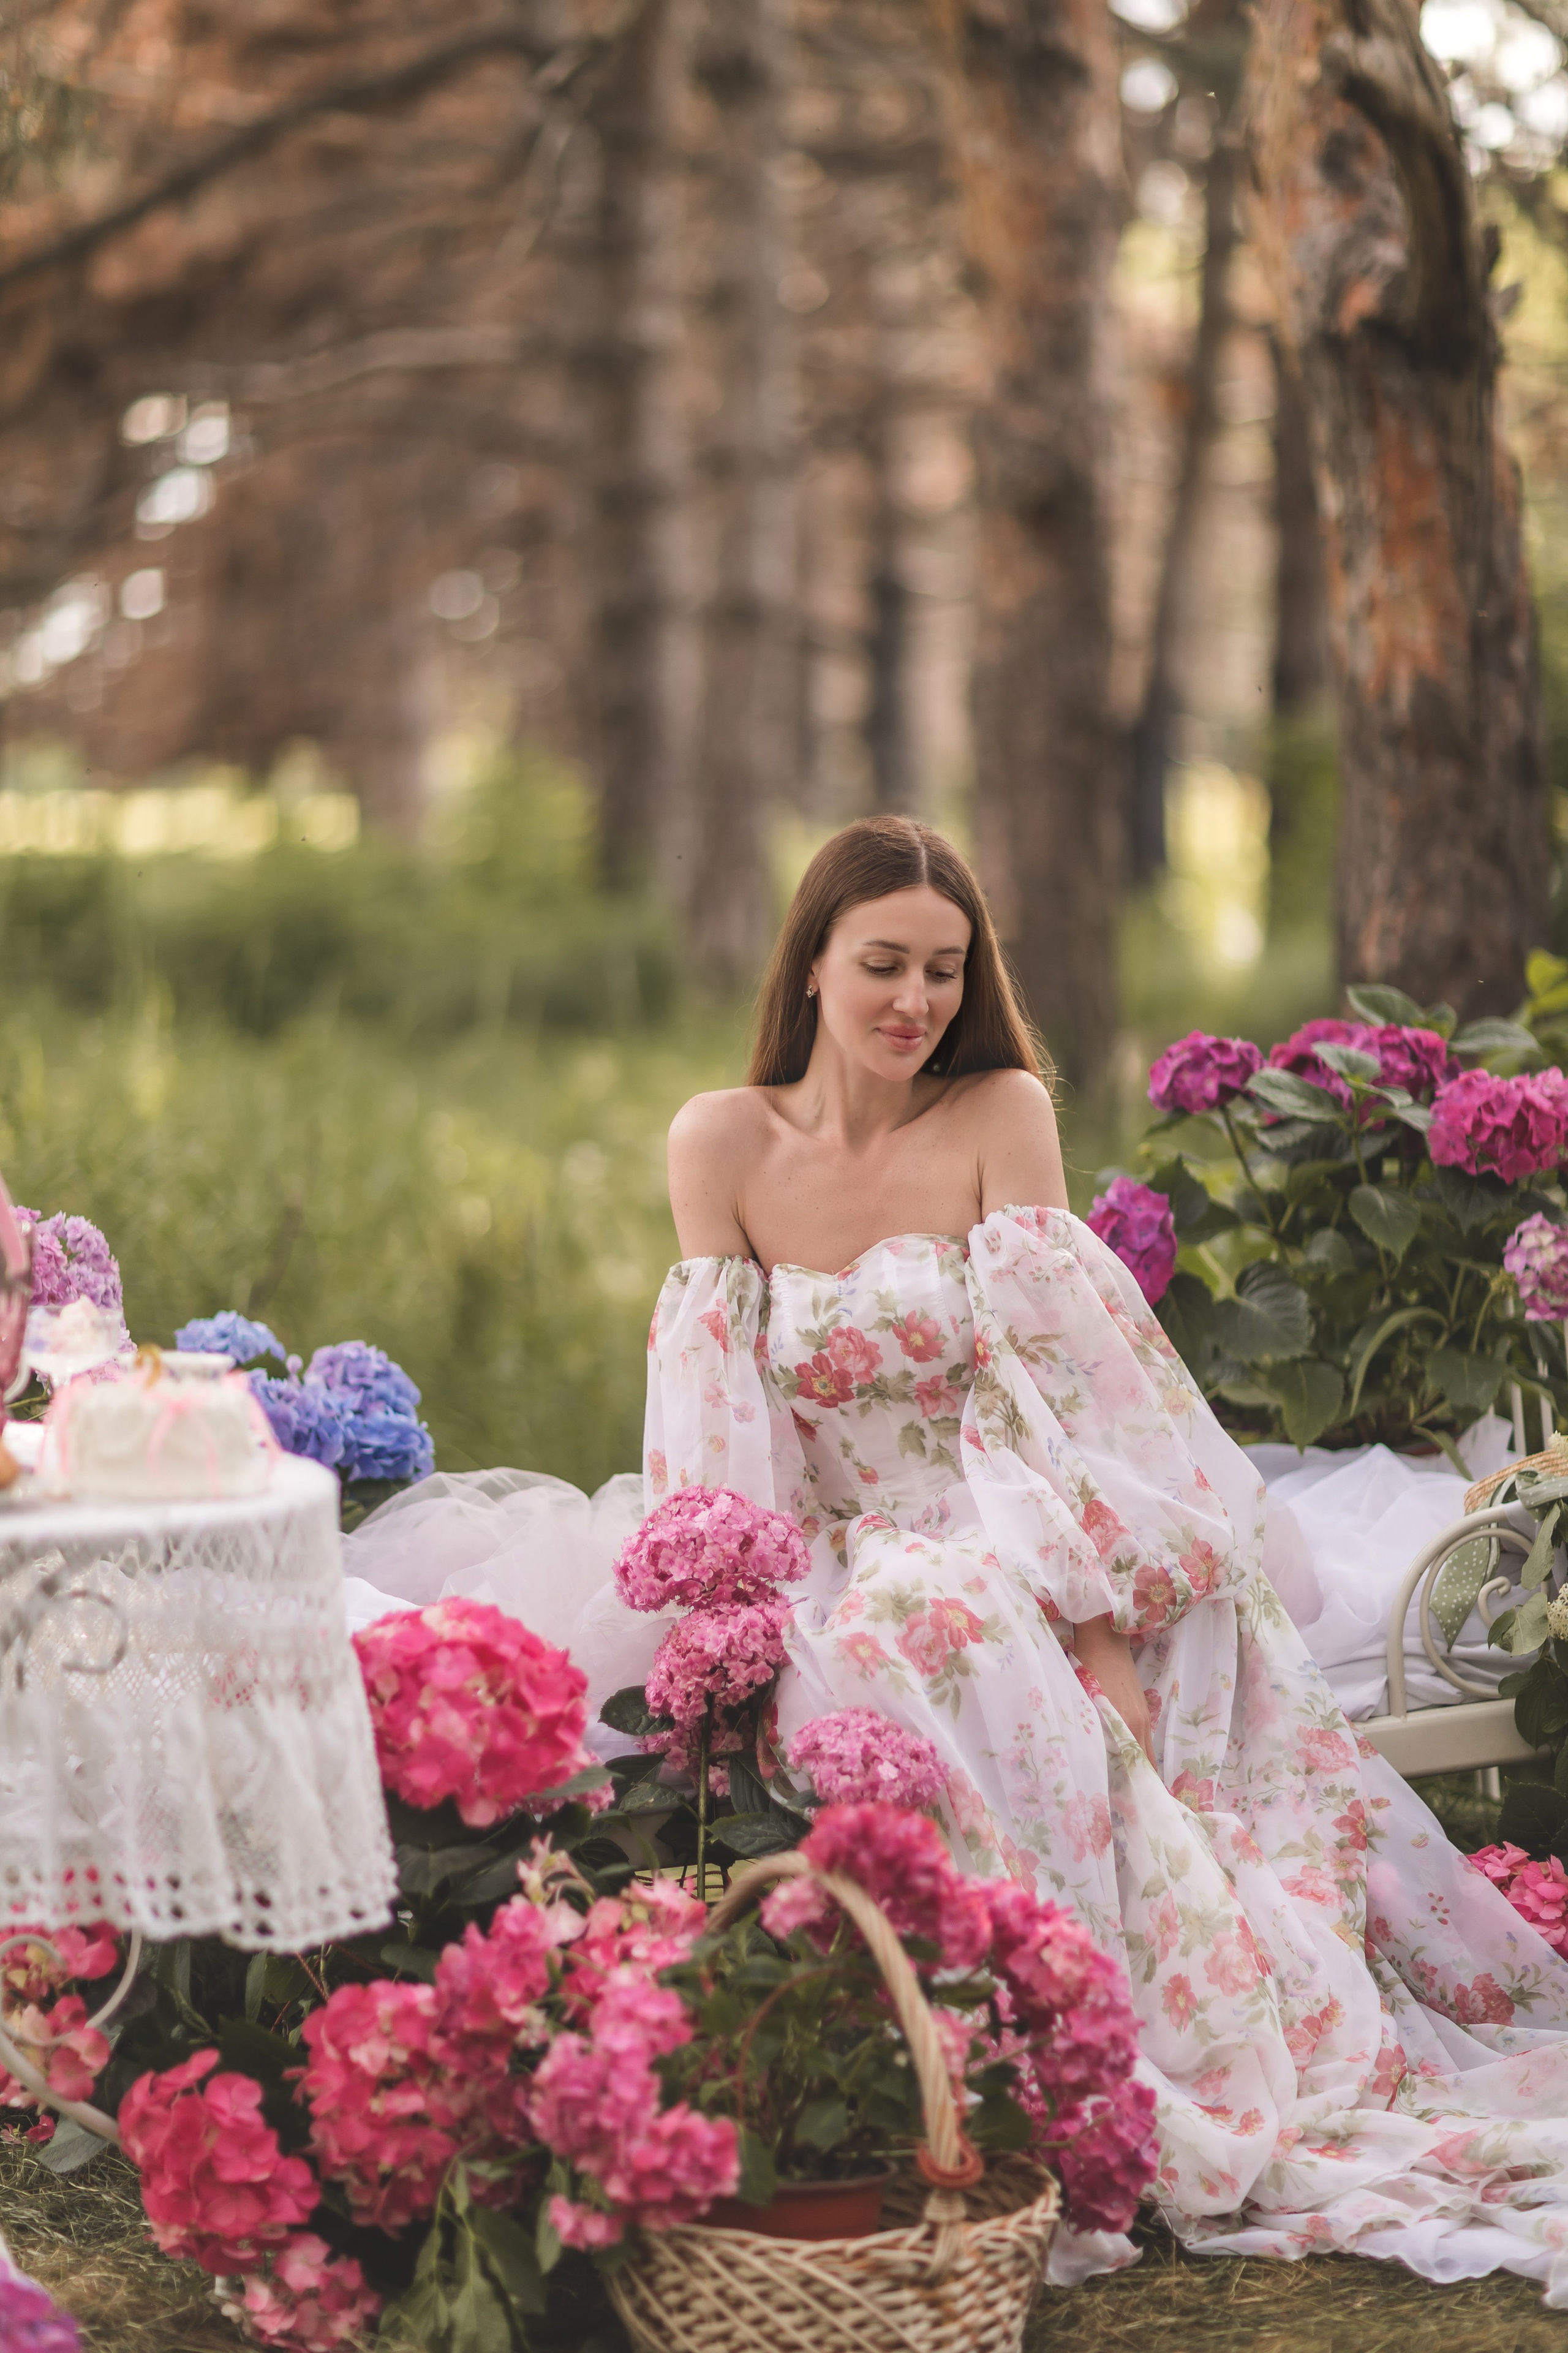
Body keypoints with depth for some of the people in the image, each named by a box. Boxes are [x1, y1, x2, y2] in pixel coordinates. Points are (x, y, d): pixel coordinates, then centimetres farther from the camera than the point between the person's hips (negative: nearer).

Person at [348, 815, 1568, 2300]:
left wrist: (1095, 1629, -19)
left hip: (1013, 1561, -1)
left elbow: (1049, 1382, -9)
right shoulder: (722, 1143, 6)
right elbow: (716, 1427, 2)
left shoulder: (1003, 1115, 0)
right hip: (835, 1574, 1)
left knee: (949, 1630, -35)